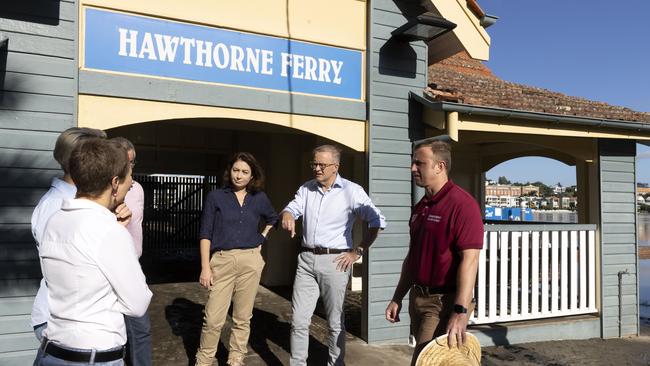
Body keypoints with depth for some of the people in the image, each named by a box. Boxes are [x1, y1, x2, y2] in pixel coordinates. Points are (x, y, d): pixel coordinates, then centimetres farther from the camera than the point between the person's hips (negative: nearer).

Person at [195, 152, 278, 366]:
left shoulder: (259, 198, 8)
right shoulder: (216, 197, 1)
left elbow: (273, 219, 27)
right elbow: (205, 234, -2)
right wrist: (205, 267, -9)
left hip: (250, 261, 2)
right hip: (222, 261, -2)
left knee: (243, 318, 9)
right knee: (213, 319, -4)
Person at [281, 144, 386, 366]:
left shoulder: (351, 191, -6)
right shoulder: (306, 188, 11)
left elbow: (377, 221, -5)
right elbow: (291, 209, 4)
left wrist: (358, 251, -7)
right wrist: (287, 216, -21)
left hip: (334, 261, -4)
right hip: (306, 259, 4)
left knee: (335, 322, 7)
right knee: (299, 320, 6)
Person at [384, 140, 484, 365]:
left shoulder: (461, 204, -15)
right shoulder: (420, 207, 12)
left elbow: (469, 260, -21)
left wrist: (460, 312, -26)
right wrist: (397, 298, 16)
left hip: (444, 302, -8)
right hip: (418, 299, 8)